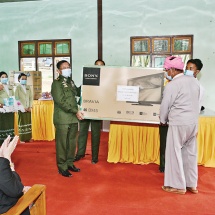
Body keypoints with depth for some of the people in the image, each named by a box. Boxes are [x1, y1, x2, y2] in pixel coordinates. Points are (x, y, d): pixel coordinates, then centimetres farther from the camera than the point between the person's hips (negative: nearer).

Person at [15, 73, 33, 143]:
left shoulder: (28, 87, 11)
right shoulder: (17, 88, -1)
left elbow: (31, 97, 10)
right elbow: (17, 99, -7)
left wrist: (30, 107, -2)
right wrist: (23, 107, -13)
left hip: (28, 108, 4)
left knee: (28, 122, 5)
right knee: (22, 123, -2)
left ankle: (28, 138, 11)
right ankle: (22, 139, 3)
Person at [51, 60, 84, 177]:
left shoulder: (71, 82, 14)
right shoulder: (56, 83, -9)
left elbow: (77, 93, 27)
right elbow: (61, 101, -17)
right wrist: (76, 111, -19)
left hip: (73, 118, 7)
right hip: (62, 118, -7)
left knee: (72, 142, 14)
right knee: (62, 143, 2)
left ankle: (70, 163, 28)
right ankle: (62, 167, 13)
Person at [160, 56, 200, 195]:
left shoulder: (172, 85, -14)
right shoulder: (194, 81, 6)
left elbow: (165, 105, -7)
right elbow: (195, 101, 12)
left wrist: (163, 120, 10)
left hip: (178, 123, -7)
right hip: (193, 122, 7)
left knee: (175, 153, 5)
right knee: (190, 153, 14)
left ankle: (178, 185, 13)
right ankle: (192, 184, 24)